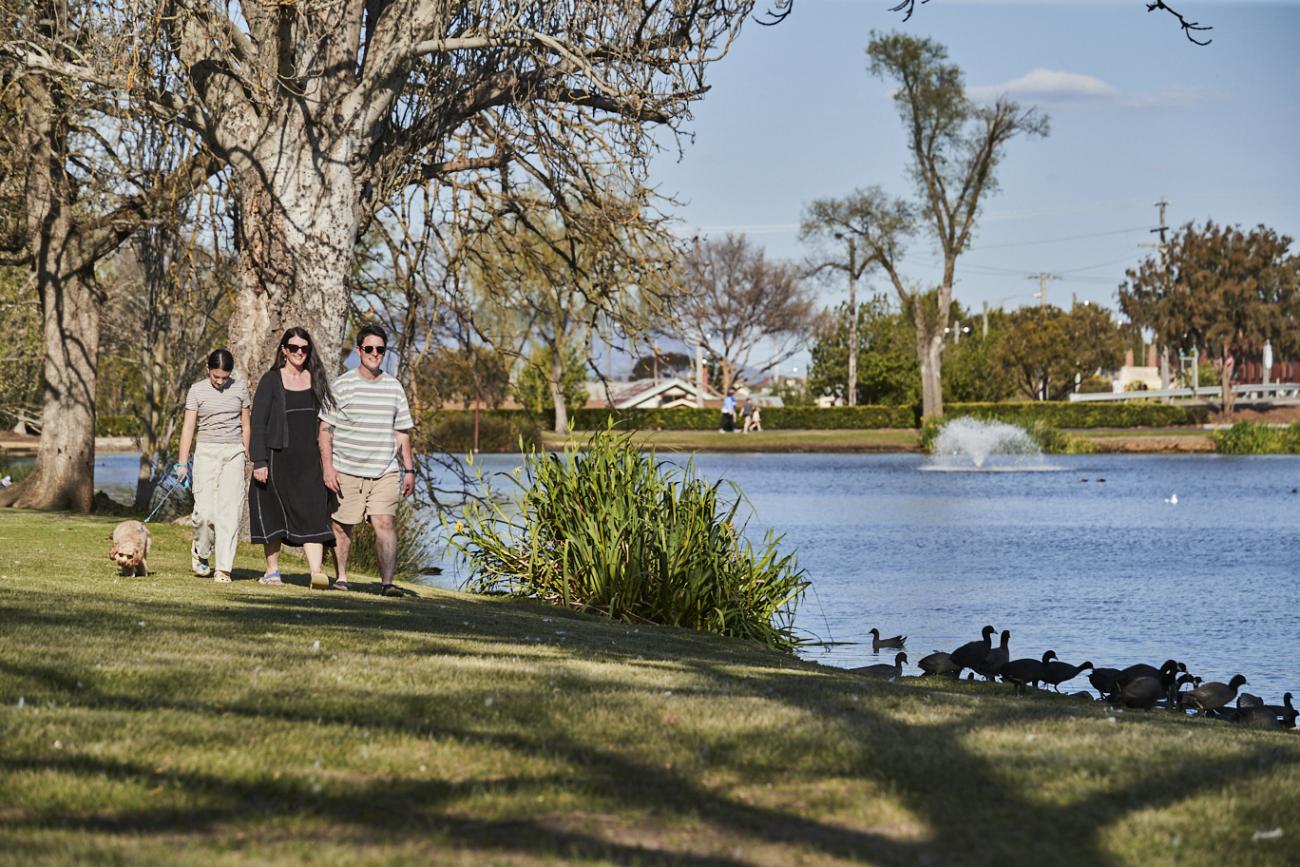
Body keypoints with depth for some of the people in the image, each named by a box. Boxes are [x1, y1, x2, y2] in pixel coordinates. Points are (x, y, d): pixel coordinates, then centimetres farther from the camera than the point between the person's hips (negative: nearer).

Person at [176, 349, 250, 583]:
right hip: (206, 452, -2)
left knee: (230, 511, -5)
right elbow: (188, 427, -2)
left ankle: (224, 568, -4)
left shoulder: (240, 388, 8)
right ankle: (201, 551, 17)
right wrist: (182, 463, -7)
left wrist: (246, 456, 14)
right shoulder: (197, 390, 1)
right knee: (205, 510, -11)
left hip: (234, 452, 2)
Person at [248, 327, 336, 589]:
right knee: (274, 513, 8)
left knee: (313, 513, -11)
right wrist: (259, 461, -12)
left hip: (309, 459, 2)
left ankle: (316, 572, -23)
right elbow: (257, 422, -4)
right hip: (278, 457, -2)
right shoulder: (271, 380, -1)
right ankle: (272, 571, 21)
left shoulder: (315, 380, 11)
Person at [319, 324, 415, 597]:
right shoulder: (342, 385, 1)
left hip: (385, 472, 1)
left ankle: (387, 582, -15)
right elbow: (325, 429, 1)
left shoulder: (394, 387, 12)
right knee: (341, 526, 6)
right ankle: (341, 577, 23)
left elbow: (402, 432, 17)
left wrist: (409, 469, 13)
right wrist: (328, 467, -7)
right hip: (346, 471, -1)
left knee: (385, 523, -13)